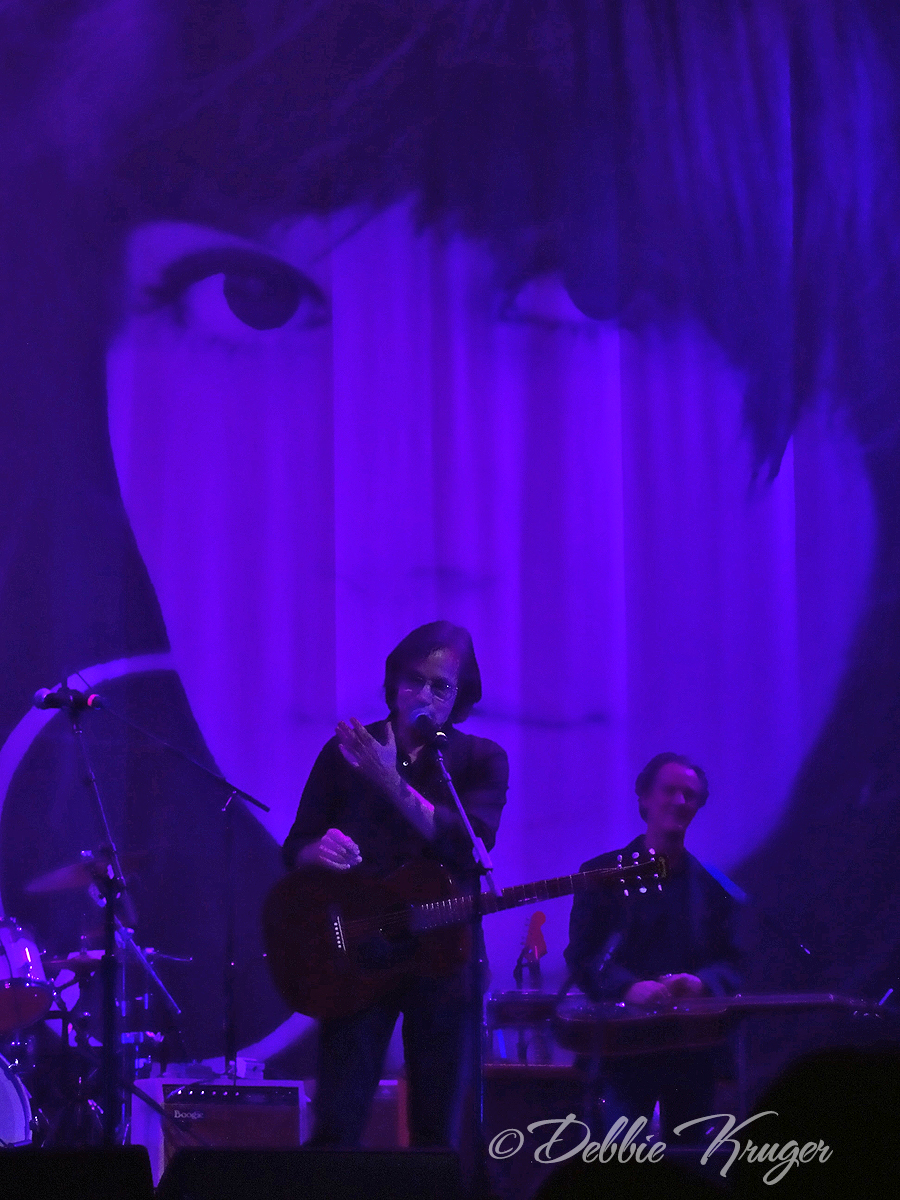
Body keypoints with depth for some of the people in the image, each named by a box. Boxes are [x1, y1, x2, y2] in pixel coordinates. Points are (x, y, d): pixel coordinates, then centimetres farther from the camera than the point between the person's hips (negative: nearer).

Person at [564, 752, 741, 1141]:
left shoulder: (712, 886, 14)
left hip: (694, 1047, 3)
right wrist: (629, 988, -19)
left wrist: (701, 982, -14)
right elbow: (581, 956, 0)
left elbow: (729, 962, 9)